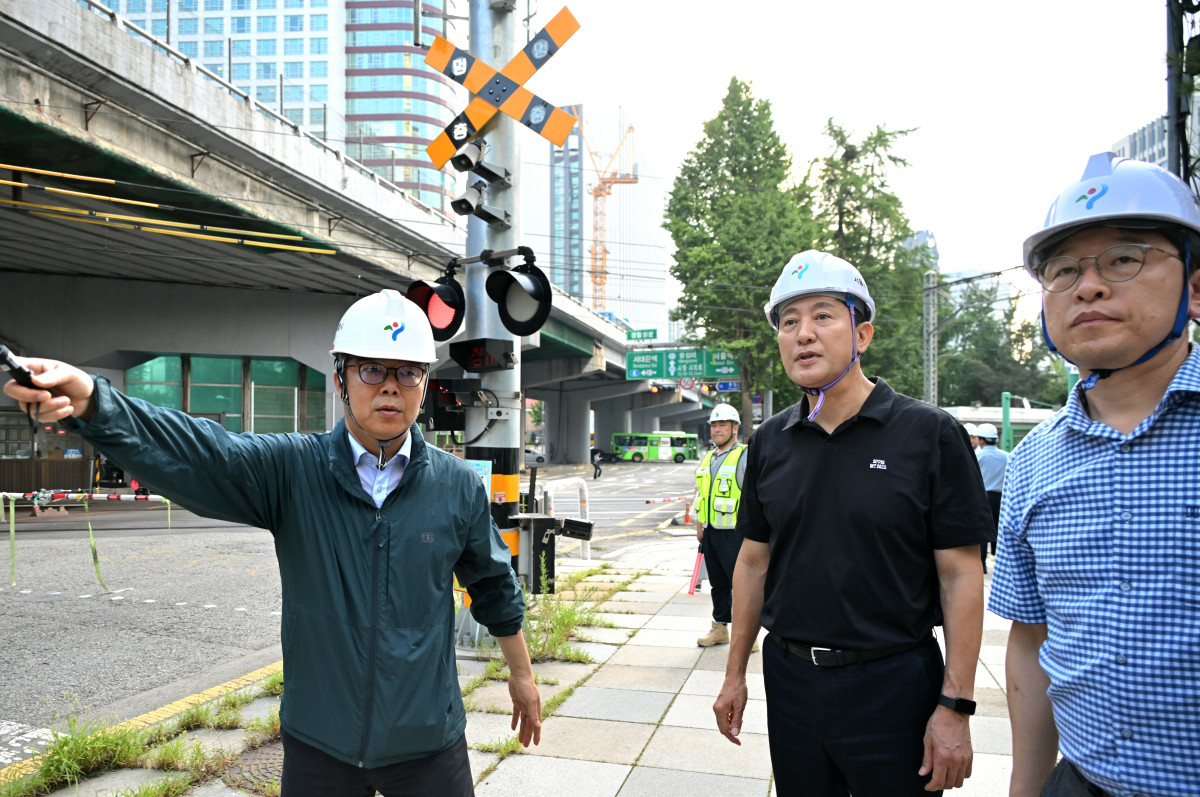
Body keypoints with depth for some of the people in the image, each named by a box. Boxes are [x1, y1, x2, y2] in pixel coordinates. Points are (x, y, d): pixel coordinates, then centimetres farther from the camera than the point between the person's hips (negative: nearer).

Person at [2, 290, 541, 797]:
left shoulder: (459, 487, -5)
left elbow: (495, 587, 7)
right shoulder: (291, 470, -8)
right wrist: (91, 400, -40)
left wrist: (521, 674, 16)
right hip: (319, 745, 0)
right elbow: (192, 453, -23)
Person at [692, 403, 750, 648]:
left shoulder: (745, 458, -8)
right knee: (718, 584, 15)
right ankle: (720, 628, 25)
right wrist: (699, 526, 19)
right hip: (711, 533, 7)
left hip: (735, 534, -7)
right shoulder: (707, 458, 15)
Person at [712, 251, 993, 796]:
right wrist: (735, 674, 9)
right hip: (789, 678, 4)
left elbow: (960, 575, -9)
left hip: (894, 684, -4)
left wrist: (955, 707, -11)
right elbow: (754, 562, 9)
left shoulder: (930, 435, -9)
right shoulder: (769, 443, 3)